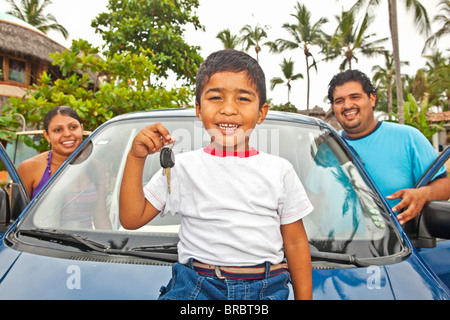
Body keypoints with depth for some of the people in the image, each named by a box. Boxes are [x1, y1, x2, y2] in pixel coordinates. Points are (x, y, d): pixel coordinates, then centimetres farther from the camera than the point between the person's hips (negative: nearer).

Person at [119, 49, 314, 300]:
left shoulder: (279, 170, 5)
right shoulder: (183, 167, 3)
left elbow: (295, 243, 9)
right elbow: (132, 219, 1)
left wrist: (304, 296, 6)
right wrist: (136, 157, -7)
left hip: (266, 290, 2)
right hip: (196, 287, -1)